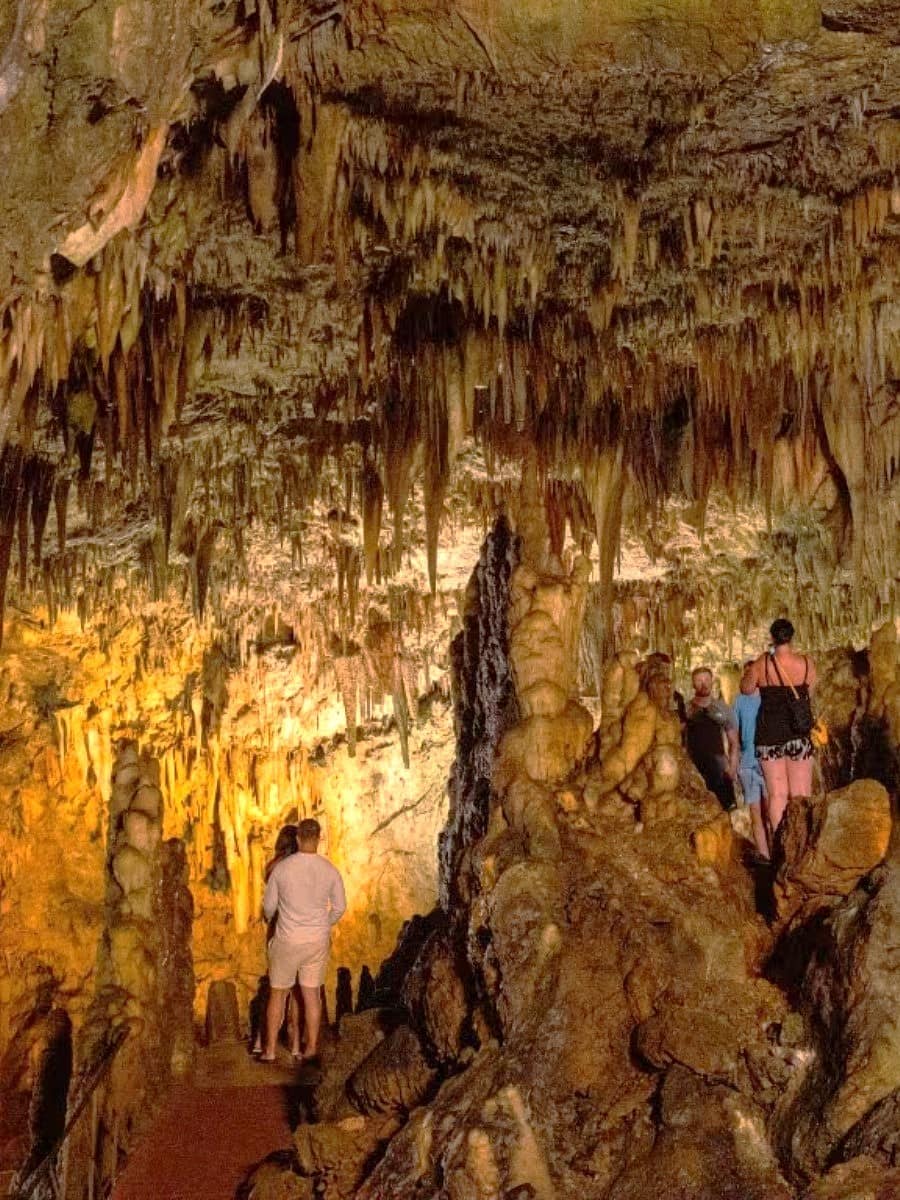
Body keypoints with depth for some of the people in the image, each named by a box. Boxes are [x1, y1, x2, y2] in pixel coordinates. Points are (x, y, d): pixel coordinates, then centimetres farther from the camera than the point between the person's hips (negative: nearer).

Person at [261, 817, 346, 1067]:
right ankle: (311, 1050, 16)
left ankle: (270, 1051, 16)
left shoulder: (281, 868, -12)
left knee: (277, 994, 11)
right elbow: (339, 908, 3)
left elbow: (269, 906, 0)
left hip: (287, 940, -2)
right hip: (318, 941, 2)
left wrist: (269, 918, 23)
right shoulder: (330, 870, -7)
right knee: (312, 994, 12)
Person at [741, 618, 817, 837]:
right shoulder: (806, 663, -3)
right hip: (798, 733, 1)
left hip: (770, 733, -1)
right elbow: (809, 692, 11)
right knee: (801, 794, 8)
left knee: (777, 794, 4)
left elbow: (746, 689, 8)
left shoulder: (761, 664, -7)